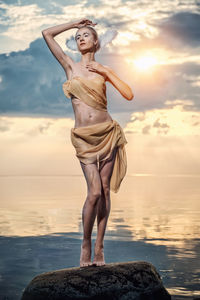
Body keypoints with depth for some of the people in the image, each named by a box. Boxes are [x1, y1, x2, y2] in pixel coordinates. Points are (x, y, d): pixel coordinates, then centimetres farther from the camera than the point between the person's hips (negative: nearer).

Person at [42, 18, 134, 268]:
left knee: (105, 190, 2)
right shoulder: (70, 65, 9)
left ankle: (99, 247, 10)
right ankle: (85, 244, 8)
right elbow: (47, 34, 8)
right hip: (84, 137, -1)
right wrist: (74, 23, 16)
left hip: (107, 133, 1)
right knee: (95, 192, -10)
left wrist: (105, 72, -3)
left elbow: (129, 95, -2)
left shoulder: (103, 69, 10)